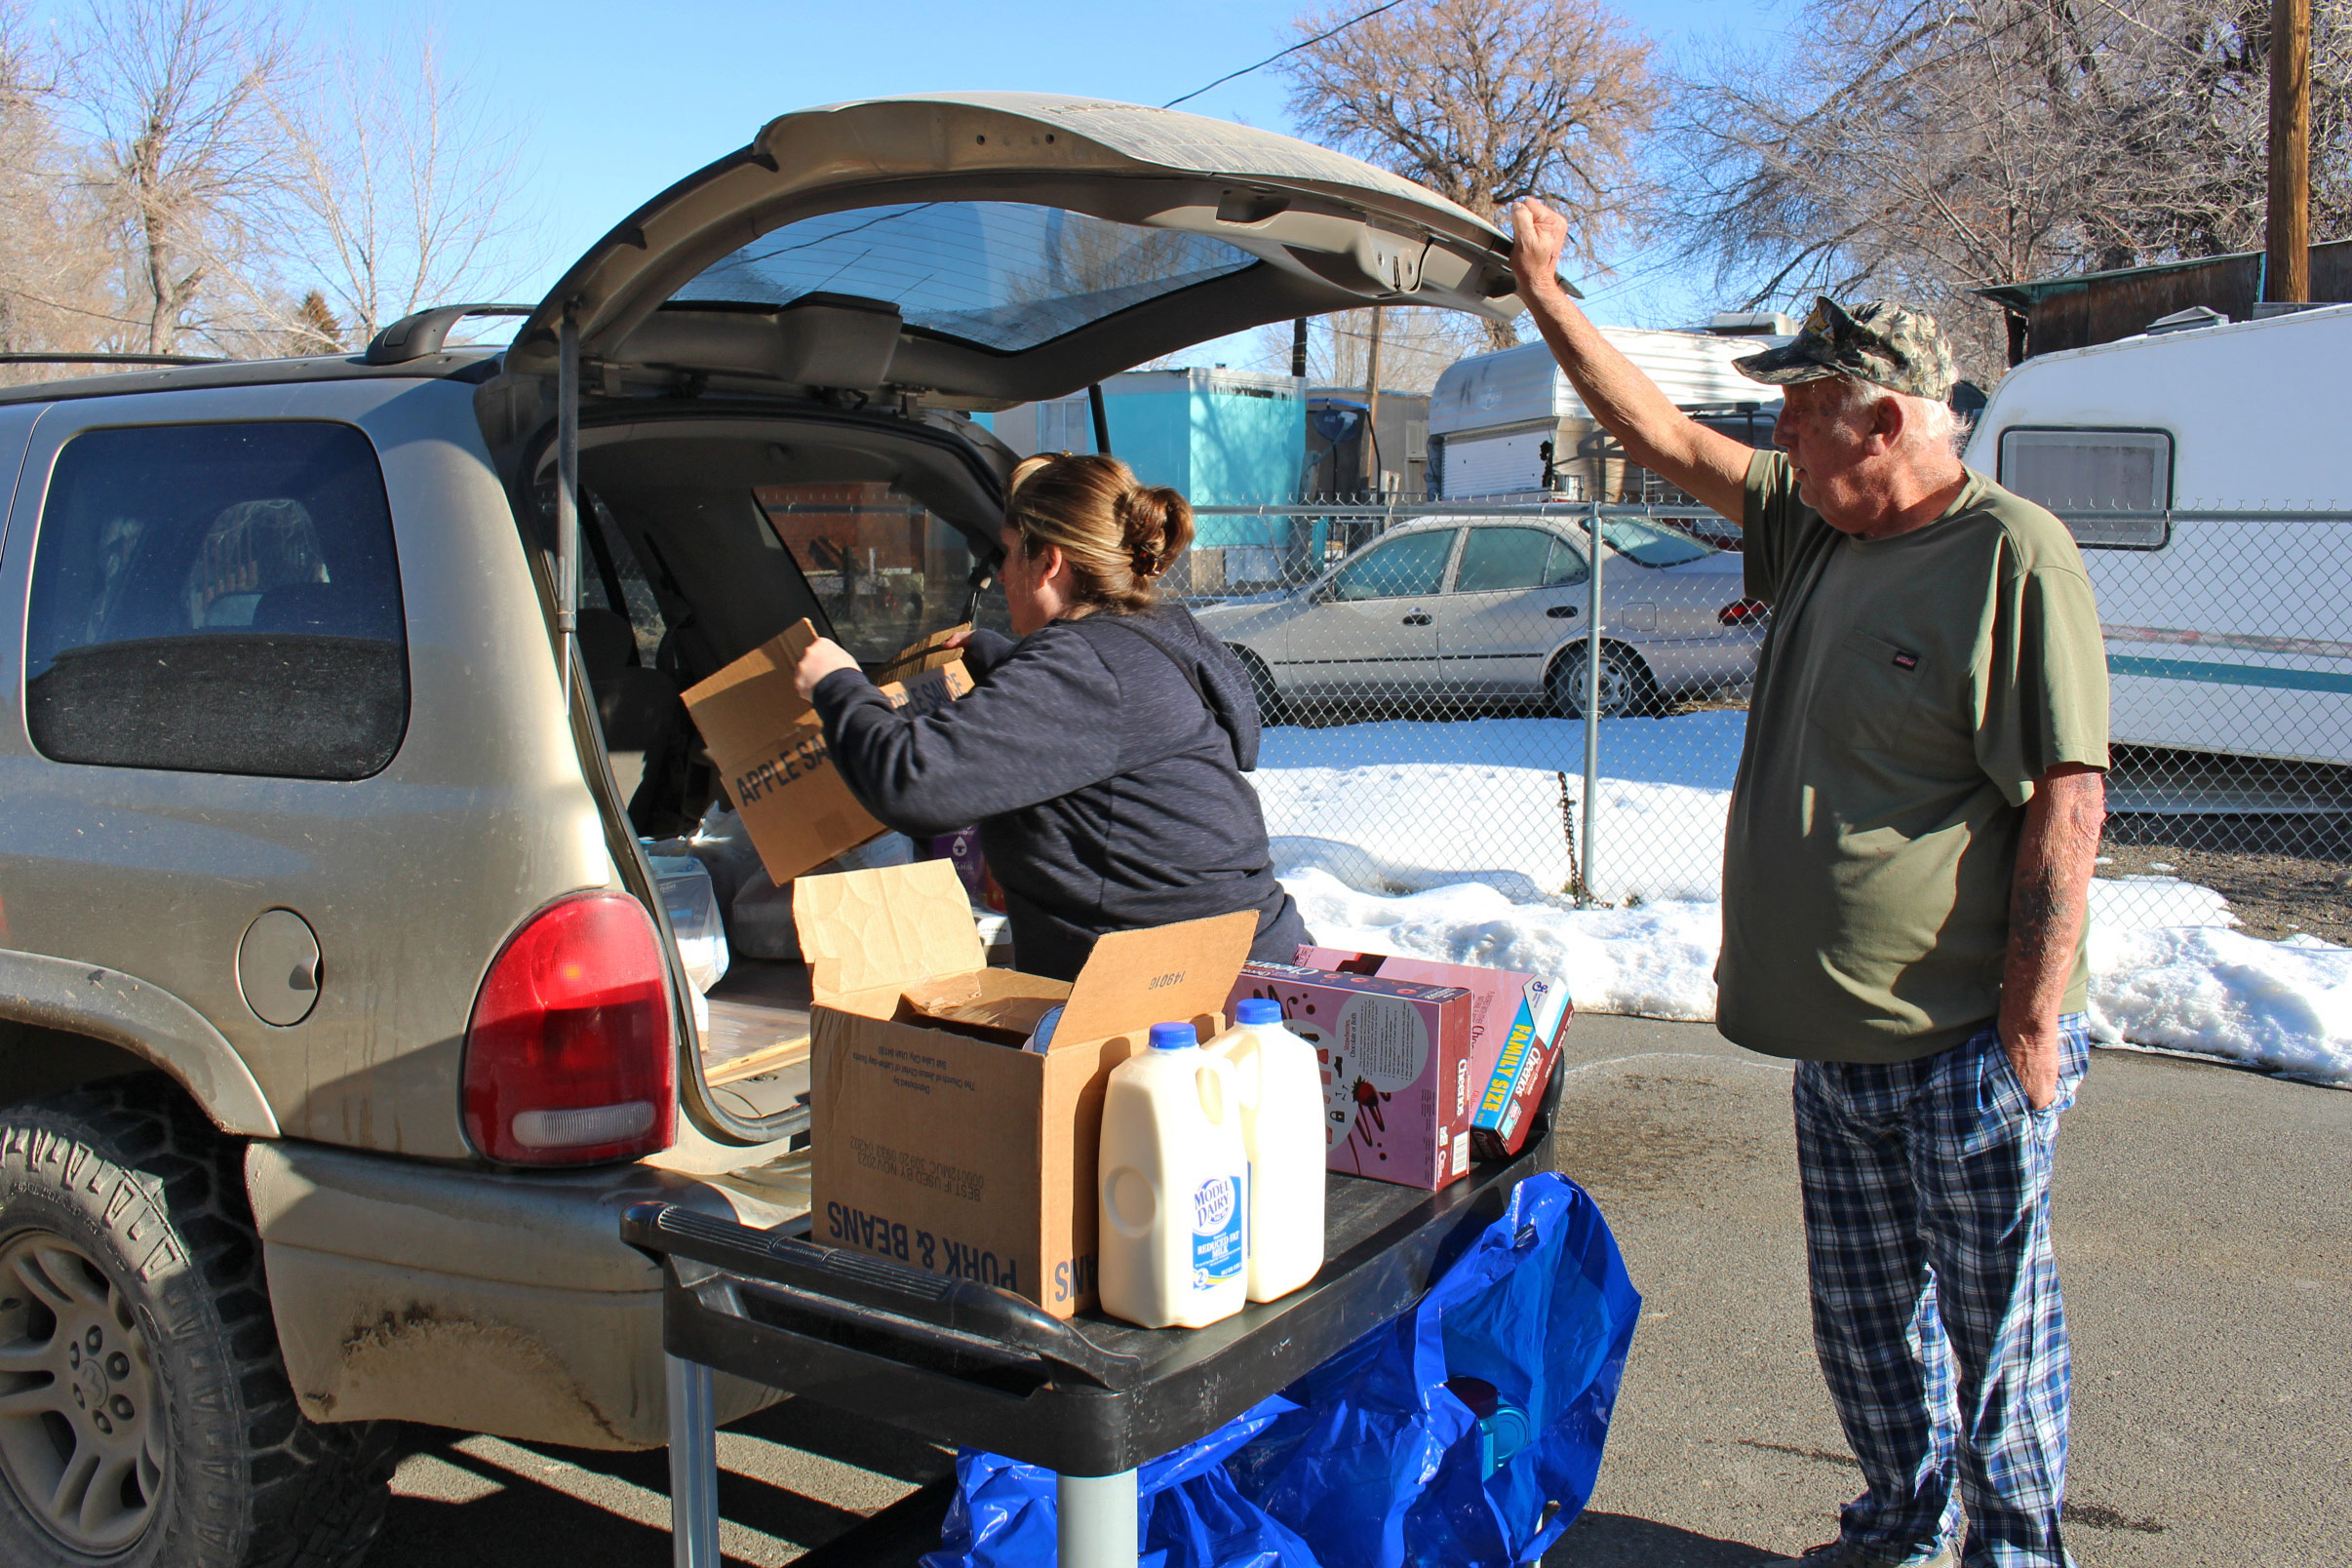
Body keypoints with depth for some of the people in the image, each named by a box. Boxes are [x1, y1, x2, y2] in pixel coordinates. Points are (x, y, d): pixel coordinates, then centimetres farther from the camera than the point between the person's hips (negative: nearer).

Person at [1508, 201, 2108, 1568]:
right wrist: (1546, 296, 15)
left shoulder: (2015, 552, -14)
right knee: (1867, 1319, 19)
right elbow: (1668, 439, 17)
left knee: (1996, 1319, 8)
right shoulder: (1816, 529, 9)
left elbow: (2067, 801, -18)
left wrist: (2033, 1019, -19)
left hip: (1966, 1048, -8)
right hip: (1837, 1036, 8)